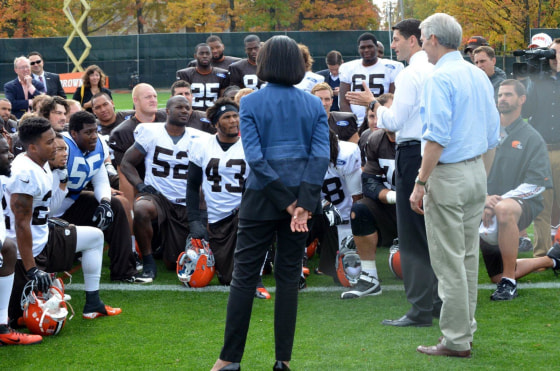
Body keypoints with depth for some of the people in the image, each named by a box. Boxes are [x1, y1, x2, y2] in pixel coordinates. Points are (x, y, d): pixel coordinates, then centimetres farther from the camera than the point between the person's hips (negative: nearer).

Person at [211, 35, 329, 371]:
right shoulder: (315, 105, 2)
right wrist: (302, 204, -14)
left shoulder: (251, 104, -5)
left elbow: (255, 157, -14)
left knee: (244, 275, 5)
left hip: (261, 200, -2)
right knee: (289, 275, 10)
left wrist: (287, 203, -12)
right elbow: (321, 156, -9)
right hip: (303, 197, 3)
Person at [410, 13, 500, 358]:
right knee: (469, 256, 14)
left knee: (449, 261, -4)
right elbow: (493, 132, 15)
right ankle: (465, 328, 20)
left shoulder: (440, 78, -14)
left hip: (448, 175, -9)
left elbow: (437, 137, -21)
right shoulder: (480, 75, 11)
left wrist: (420, 184, -18)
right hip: (478, 173, 9)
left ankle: (456, 340, -1)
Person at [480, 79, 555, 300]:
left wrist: (500, 200, -19)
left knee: (503, 209, -43)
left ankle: (509, 282, -33)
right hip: (485, 210, 5)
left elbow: (538, 183, -8)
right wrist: (484, 198, -15)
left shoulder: (531, 137, 0)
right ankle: (550, 260, 37)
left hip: (522, 203, -5)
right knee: (496, 277, 9)